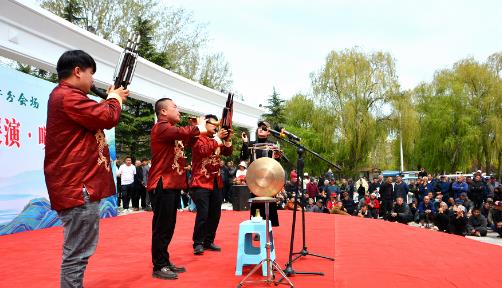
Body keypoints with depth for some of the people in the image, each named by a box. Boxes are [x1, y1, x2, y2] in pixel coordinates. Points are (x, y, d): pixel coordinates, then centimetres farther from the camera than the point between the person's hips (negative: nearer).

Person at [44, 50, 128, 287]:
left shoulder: (66, 96, 21)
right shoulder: (67, 96, -14)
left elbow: (95, 116, 26)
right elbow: (108, 118, -16)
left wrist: (111, 99, 15)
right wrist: (114, 99, 3)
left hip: (78, 184, 11)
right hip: (78, 186, -11)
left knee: (77, 251, 18)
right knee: (77, 254, -7)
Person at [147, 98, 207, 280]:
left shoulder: (172, 130, 20)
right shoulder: (161, 127, -11)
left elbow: (189, 141, 24)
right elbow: (184, 133, -25)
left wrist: (198, 129, 9)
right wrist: (199, 127, -7)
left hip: (173, 185, 10)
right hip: (163, 185, -10)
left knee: (168, 227, 14)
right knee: (162, 227, -4)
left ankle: (165, 262, 22)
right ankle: (158, 267, 4)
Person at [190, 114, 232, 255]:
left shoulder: (218, 139, 18)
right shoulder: (198, 138, -4)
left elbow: (228, 153, 10)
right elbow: (203, 150, -21)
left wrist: (227, 139, -5)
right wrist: (217, 138, -19)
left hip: (217, 183, 7)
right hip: (201, 183, -7)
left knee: (215, 214, 8)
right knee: (203, 214, -12)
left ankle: (208, 241, 19)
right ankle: (198, 243, 1)